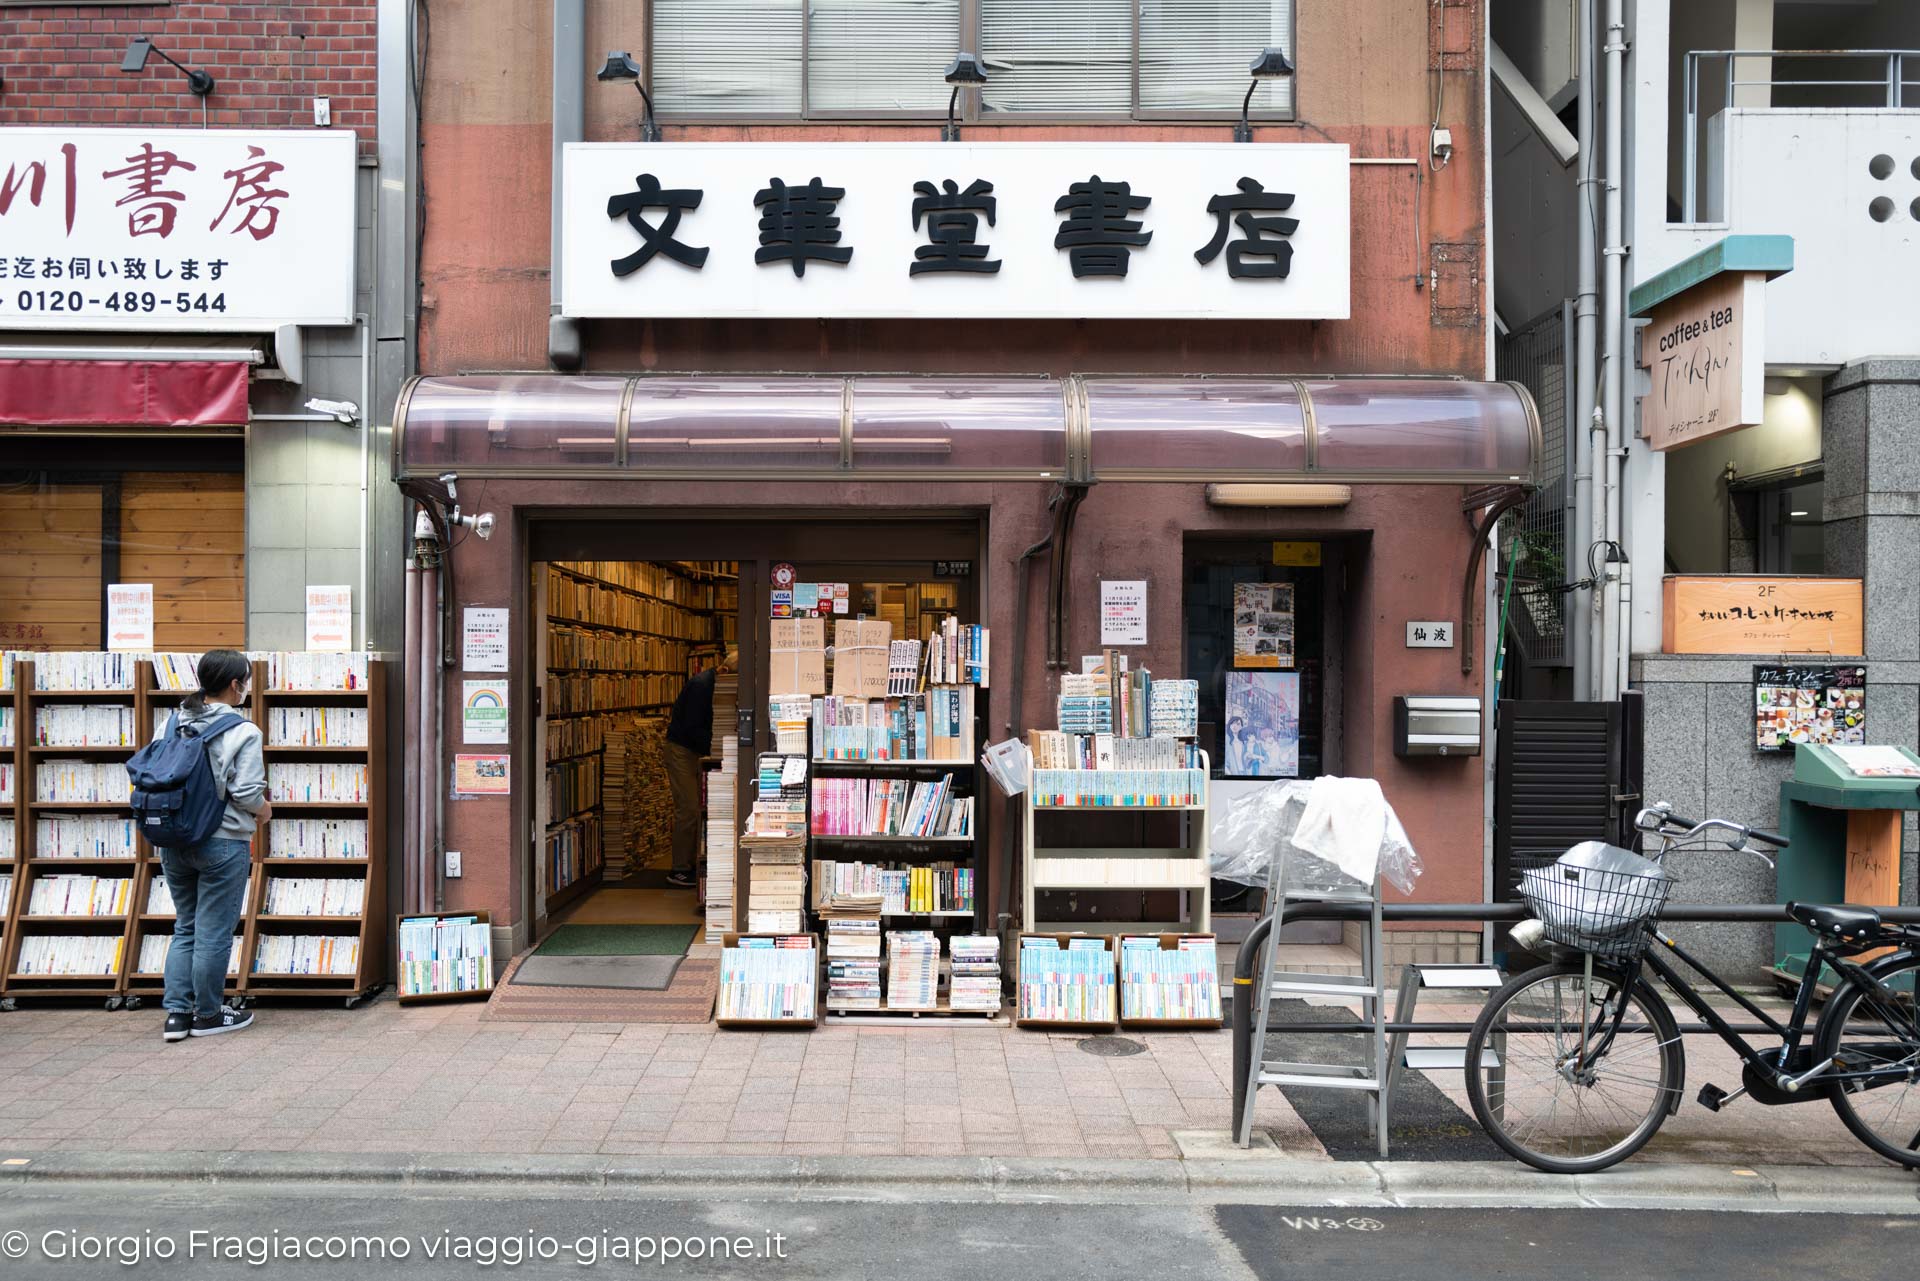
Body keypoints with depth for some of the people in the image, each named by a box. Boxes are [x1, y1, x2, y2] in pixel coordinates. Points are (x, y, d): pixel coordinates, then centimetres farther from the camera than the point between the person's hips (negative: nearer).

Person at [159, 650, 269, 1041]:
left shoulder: (176, 722, 3)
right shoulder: (243, 732, -14)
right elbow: (247, 792, -18)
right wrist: (264, 810, 3)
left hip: (175, 842, 6)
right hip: (223, 843, -6)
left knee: (185, 927, 18)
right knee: (214, 933, 6)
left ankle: (176, 1013, 19)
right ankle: (207, 1015, 17)